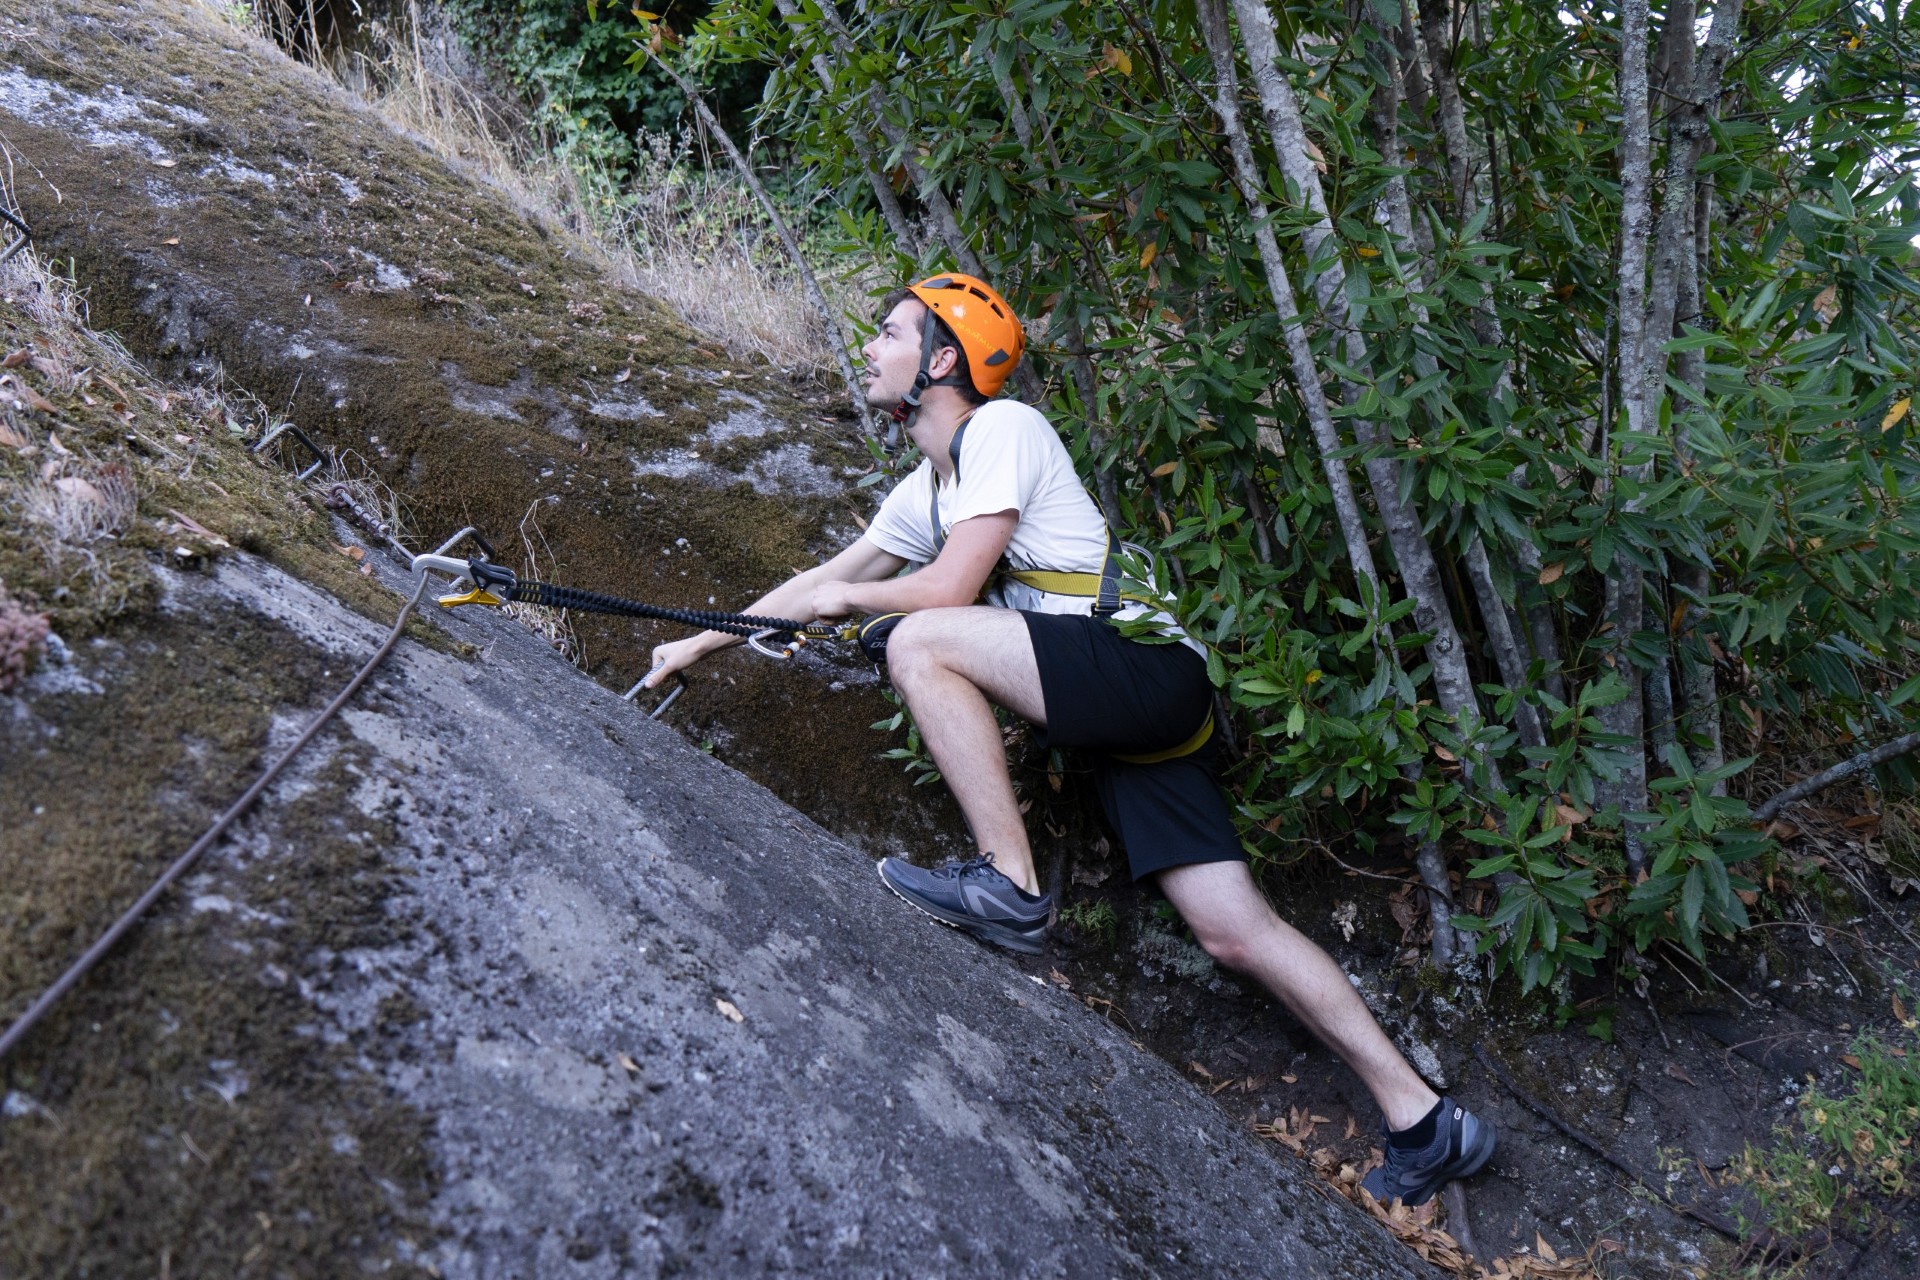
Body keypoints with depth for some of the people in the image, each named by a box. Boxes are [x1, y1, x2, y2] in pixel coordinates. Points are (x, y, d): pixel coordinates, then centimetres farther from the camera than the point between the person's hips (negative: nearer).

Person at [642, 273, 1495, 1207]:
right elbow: (830, 577, 30)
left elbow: (950, 589, -13)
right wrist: (701, 641, 32)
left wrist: (846, 599, 5)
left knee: (921, 642, -21)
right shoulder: (923, 493, 21)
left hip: (1144, 668, -8)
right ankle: (1424, 1123, 3)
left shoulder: (1002, 428, -6)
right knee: (1233, 931, 0)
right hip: (1121, 714, 8)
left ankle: (1010, 887, -17)